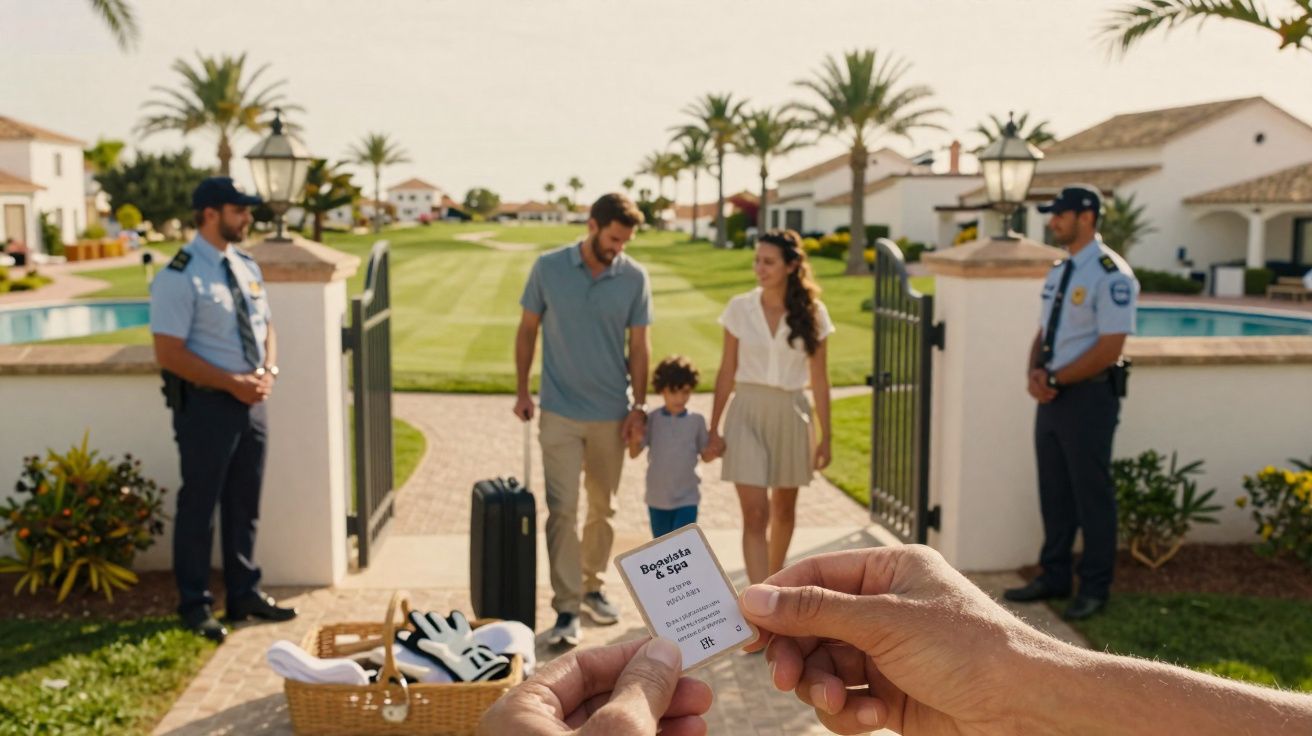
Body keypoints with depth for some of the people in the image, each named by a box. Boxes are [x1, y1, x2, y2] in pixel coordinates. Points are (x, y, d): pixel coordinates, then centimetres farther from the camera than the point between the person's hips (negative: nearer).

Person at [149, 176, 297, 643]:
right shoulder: (179, 277, -15)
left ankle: (244, 594, 29)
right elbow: (169, 353, -17)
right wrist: (232, 382, -19)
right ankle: (195, 605, 18)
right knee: (199, 506, 4)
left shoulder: (247, 266, 9)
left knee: (245, 504, 15)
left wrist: (268, 372, -3)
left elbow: (265, 326, 16)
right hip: (206, 403, -7)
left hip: (251, 400, 7)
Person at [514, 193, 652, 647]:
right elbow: (527, 329, 4)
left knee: (602, 508, 14)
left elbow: (639, 345, 2)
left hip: (612, 413, 2)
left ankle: (593, 587, 31)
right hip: (560, 412, -2)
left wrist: (639, 406, -2)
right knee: (563, 510, -5)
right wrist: (522, 391, 2)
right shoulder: (548, 268, -5)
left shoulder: (635, 278, -3)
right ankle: (567, 609, 0)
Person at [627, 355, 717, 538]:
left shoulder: (697, 421, -4)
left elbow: (705, 455, 3)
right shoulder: (652, 419, -5)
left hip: (687, 498, -1)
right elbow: (634, 454, -6)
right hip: (657, 498, 2)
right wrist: (635, 440, -28)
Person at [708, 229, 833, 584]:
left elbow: (819, 379, 1)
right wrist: (714, 428, 1)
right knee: (755, 514, -9)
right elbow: (727, 372, 1)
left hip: (791, 414, 1)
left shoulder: (812, 313, -3)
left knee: (783, 509, 16)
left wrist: (825, 435, 1)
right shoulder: (740, 308, -3)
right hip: (748, 412, -1)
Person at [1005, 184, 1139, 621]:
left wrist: (1054, 379, -14)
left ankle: (1095, 588, 16)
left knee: (1091, 495, 3)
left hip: (1088, 396, -8)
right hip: (1052, 395, 8)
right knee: (1053, 491, 14)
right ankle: (1054, 577, 26)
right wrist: (1035, 372, -3)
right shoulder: (1059, 272, 12)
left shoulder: (1111, 275, -15)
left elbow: (1108, 350, -19)